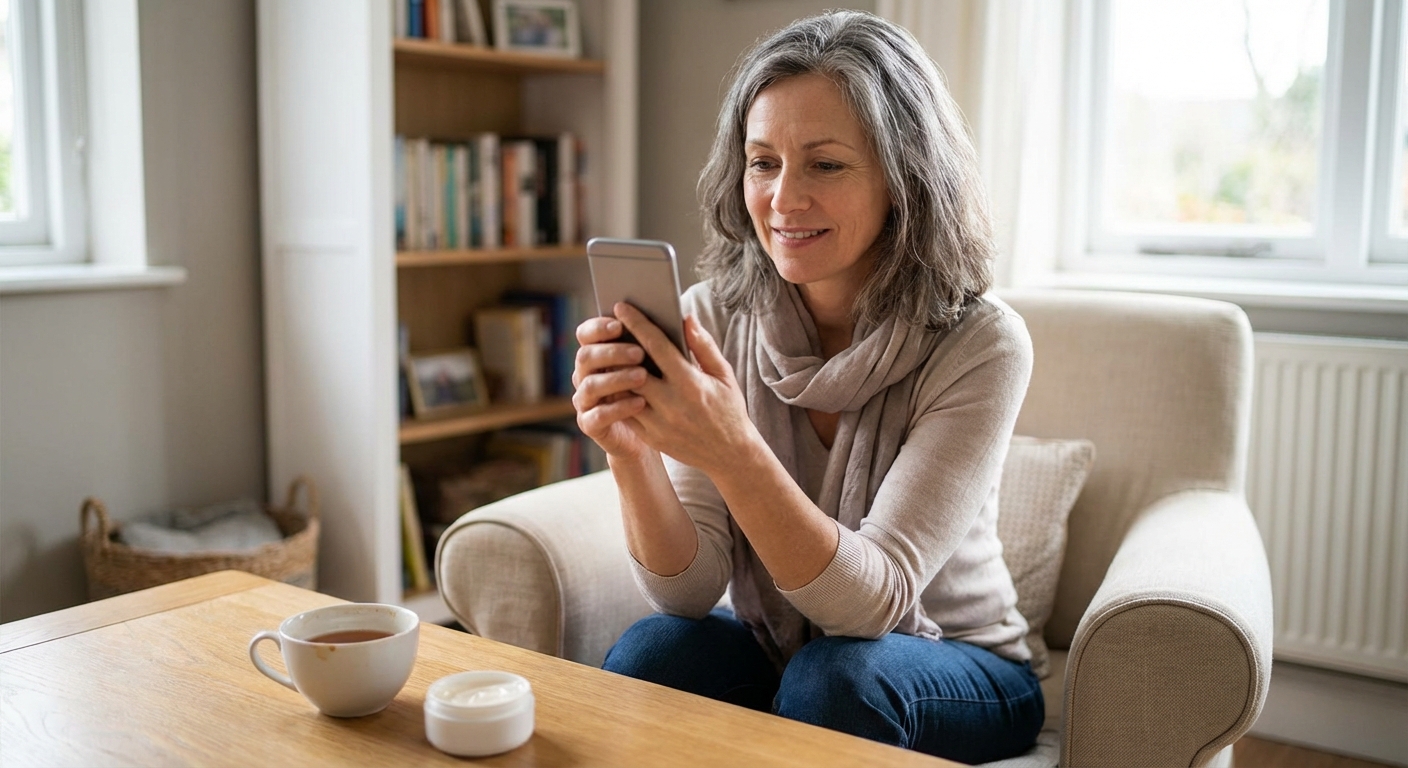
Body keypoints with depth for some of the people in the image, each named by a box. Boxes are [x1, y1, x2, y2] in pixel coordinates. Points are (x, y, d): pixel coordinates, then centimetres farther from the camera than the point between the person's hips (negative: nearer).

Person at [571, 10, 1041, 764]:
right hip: (773, 654, 2)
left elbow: (874, 600, -27)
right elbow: (689, 591, -15)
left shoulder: (979, 343, -20)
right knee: (647, 654, -27)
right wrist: (631, 453, -35)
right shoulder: (712, 318, -11)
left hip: (955, 673, -1)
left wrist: (734, 453, -42)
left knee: (834, 674, -32)